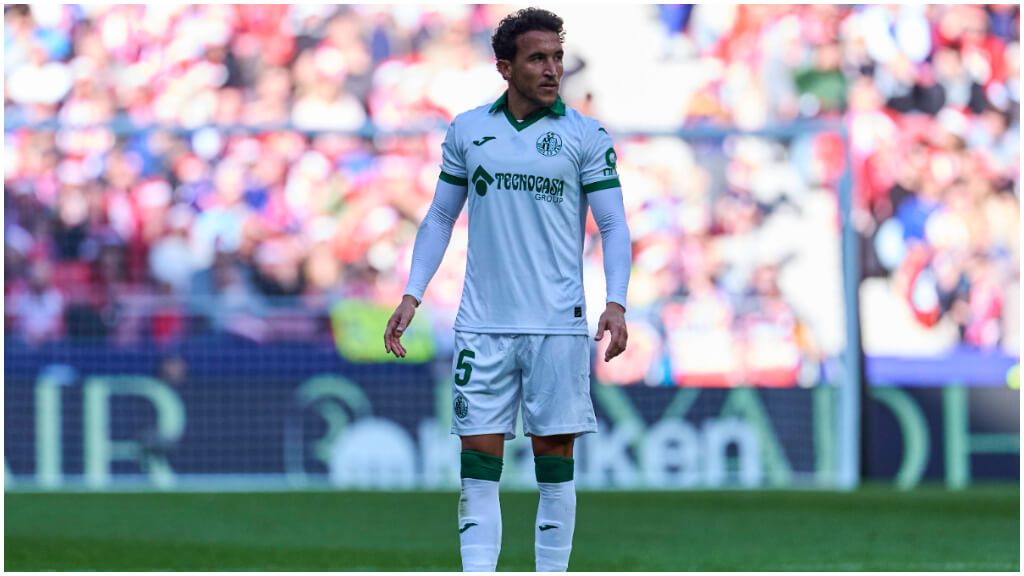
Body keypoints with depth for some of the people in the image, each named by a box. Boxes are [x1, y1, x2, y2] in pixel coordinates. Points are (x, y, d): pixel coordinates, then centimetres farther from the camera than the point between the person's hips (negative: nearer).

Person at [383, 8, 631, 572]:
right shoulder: (466, 130, 8)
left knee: (554, 460, 1)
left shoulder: (586, 135, 2)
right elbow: (440, 217, 15)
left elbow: (613, 225, 0)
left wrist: (615, 303, -14)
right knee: (478, 458, -2)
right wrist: (411, 296, 6)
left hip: (558, 327, -2)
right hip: (483, 326, 2)